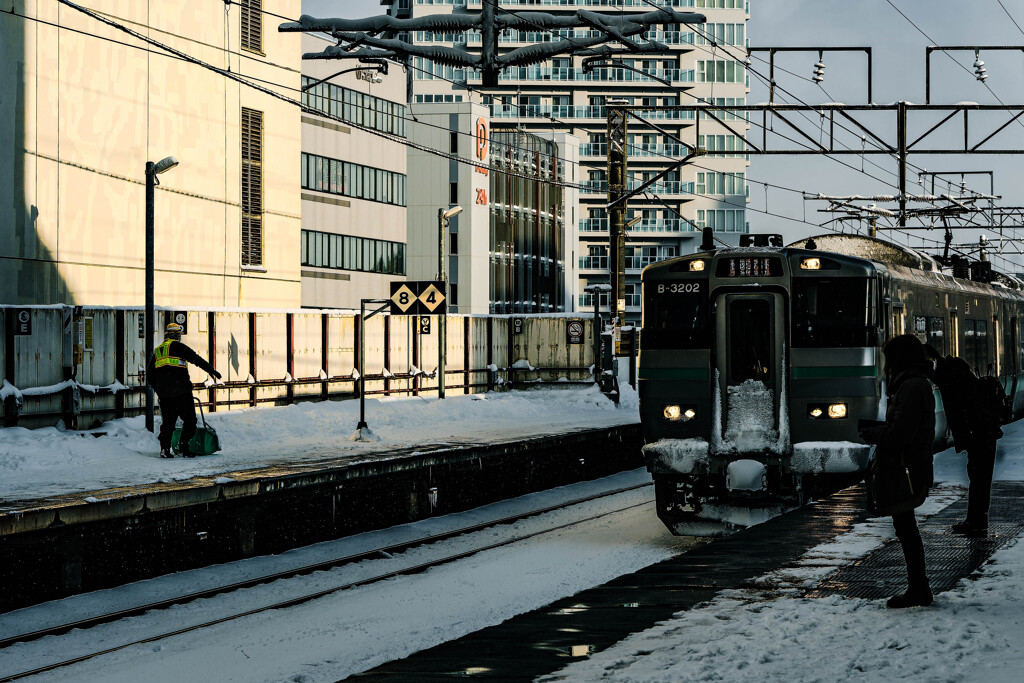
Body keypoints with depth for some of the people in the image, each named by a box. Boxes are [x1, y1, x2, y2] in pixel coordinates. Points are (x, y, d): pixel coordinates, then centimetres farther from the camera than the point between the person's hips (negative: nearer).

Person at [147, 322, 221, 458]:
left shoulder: (157, 351, 19)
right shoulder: (176, 346, -1)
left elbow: (150, 372, 22)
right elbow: (195, 358, -7)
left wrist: (157, 388, 30)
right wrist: (211, 370, -6)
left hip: (164, 393, 6)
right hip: (181, 391, -6)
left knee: (168, 421, 14)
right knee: (189, 420, 0)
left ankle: (164, 449, 4)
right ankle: (183, 448, -7)